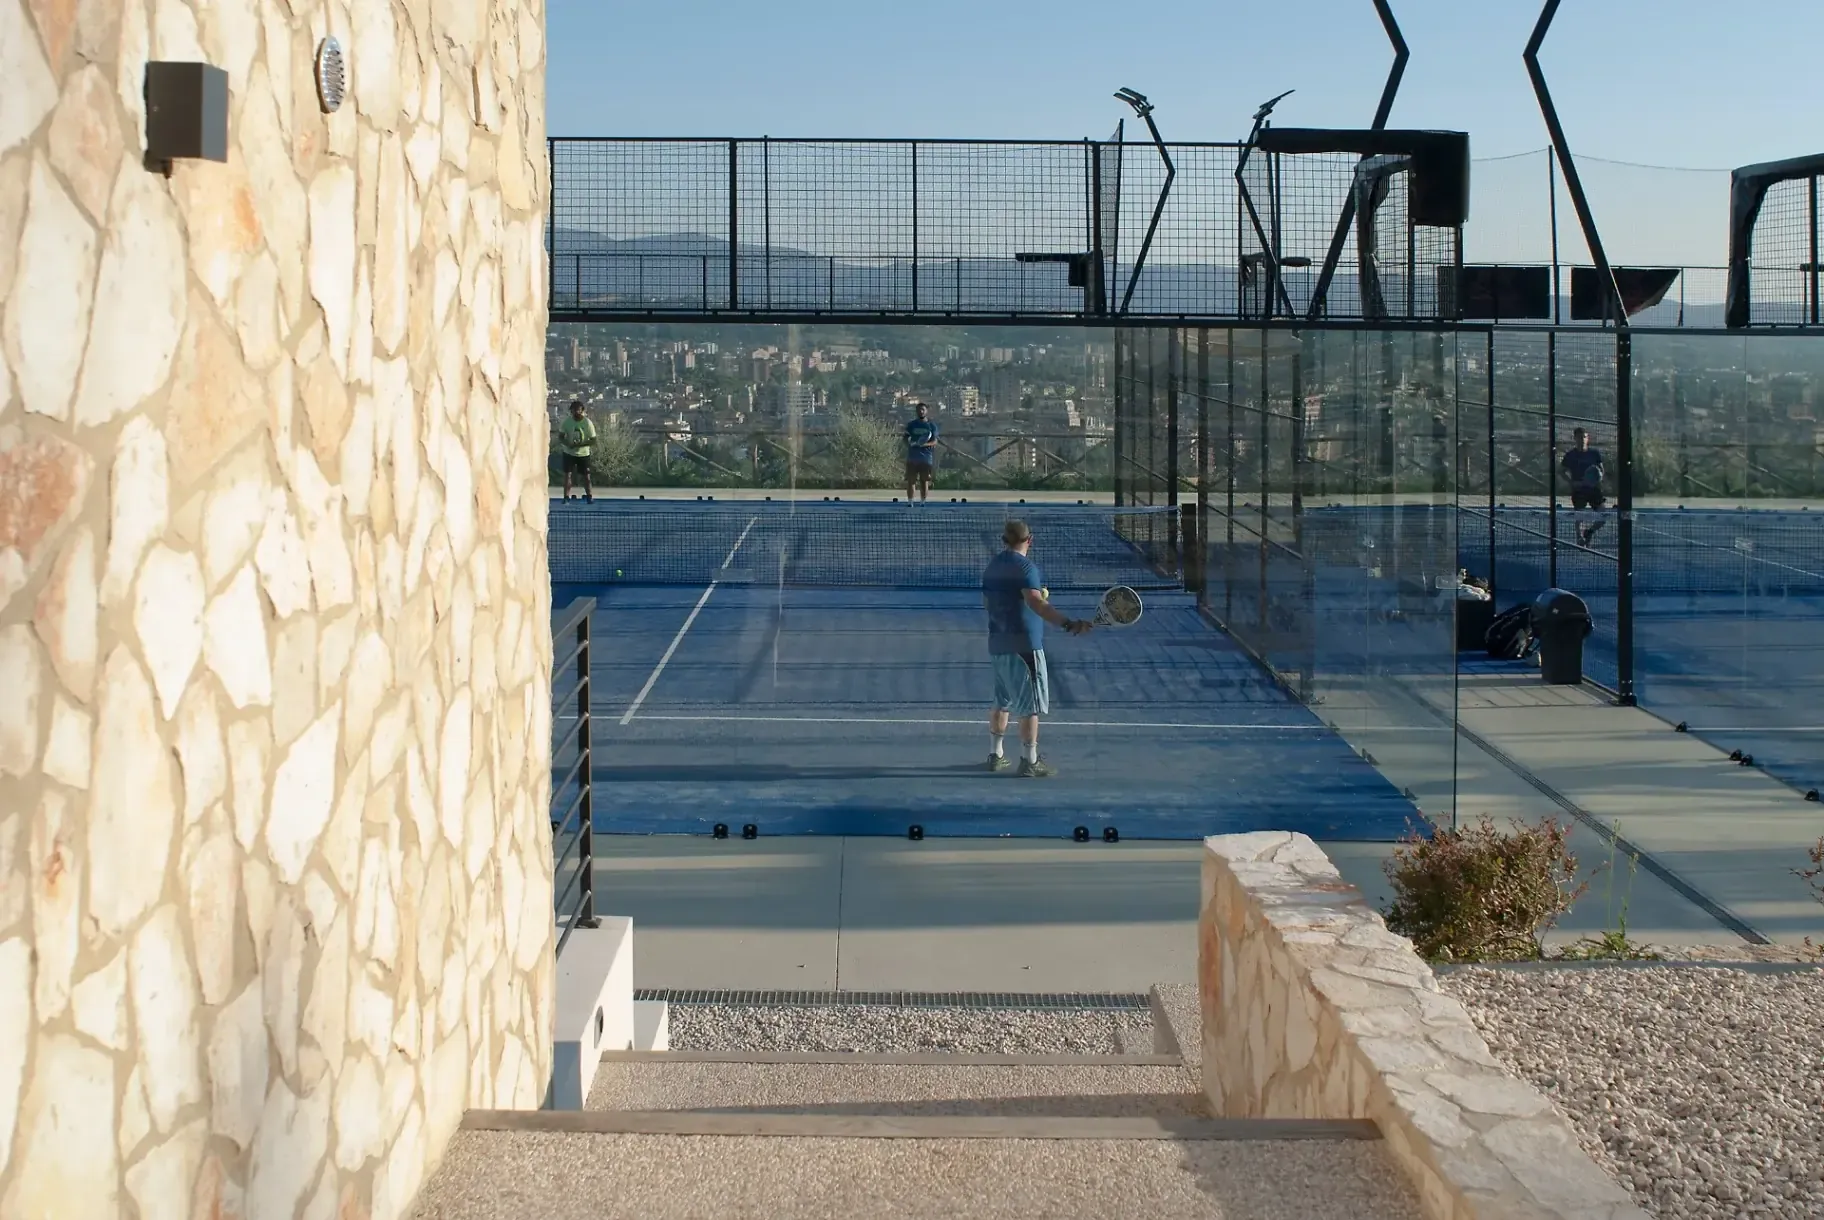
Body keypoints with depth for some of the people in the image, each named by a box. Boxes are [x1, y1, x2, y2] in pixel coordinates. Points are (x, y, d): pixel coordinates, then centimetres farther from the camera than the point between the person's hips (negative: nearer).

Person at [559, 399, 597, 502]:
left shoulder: (588, 423, -13)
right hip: (569, 453, 1)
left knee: (586, 476, 2)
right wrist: (568, 444, -23)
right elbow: (560, 437, -2)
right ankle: (566, 497, 1)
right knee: (567, 474, -4)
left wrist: (579, 444, -25)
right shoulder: (567, 422, -8)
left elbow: (593, 440, -12)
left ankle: (590, 497, 14)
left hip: (583, 454, -1)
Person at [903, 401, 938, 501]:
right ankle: (909, 502, 3)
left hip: (926, 458, -1)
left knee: (924, 482, 1)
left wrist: (925, 444, -18)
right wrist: (911, 443, -16)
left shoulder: (931, 425, 5)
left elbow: (934, 441, 1)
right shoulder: (911, 424, 9)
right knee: (910, 481, -1)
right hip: (912, 457, 1)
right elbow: (906, 439, 8)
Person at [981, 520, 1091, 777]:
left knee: (1003, 702, 19)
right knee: (1031, 705, -2)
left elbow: (986, 603, 22)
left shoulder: (992, 566, 11)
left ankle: (996, 755, 25)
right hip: (1024, 645, -8)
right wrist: (1068, 623, -36)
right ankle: (1029, 762, -2)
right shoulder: (1025, 567, -14)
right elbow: (1037, 603, -28)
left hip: (998, 644, 8)